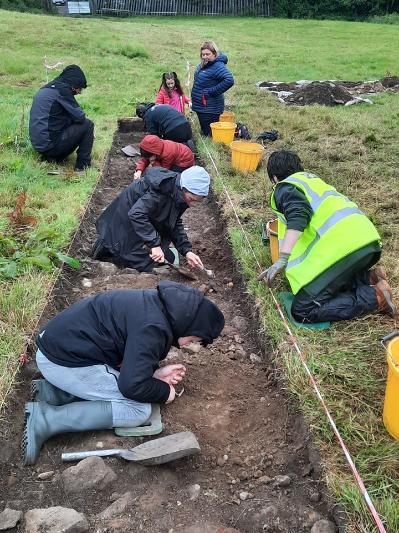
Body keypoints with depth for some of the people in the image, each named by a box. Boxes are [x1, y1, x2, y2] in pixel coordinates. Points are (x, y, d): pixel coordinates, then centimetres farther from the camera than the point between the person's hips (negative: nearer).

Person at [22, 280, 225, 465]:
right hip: (63, 361, -10)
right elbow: (133, 386, -24)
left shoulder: (154, 305, 7)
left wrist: (155, 372, 7)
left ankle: (54, 392, 7)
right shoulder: (153, 326, -23)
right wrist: (164, 391, -5)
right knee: (139, 409, -10)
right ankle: (44, 420, -12)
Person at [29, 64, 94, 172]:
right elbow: (80, 116, -14)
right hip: (49, 144, -9)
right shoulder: (62, 89, -12)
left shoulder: (47, 88, 16)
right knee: (87, 125, 0)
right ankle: (83, 164, 3)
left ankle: (51, 156, 14)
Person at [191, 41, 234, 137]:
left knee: (209, 134, -3)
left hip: (210, 108, -10)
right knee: (204, 132, 21)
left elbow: (229, 80, -36)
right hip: (201, 106, 10)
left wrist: (212, 92, -28)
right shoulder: (203, 65, 6)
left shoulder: (218, 66, -21)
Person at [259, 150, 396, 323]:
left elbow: (298, 216, -15)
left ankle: (373, 297, -9)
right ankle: (369, 277, 9)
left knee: (302, 311, -6)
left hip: (341, 244, -9)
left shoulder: (284, 188, 6)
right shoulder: (311, 178, 30)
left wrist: (282, 259, -23)